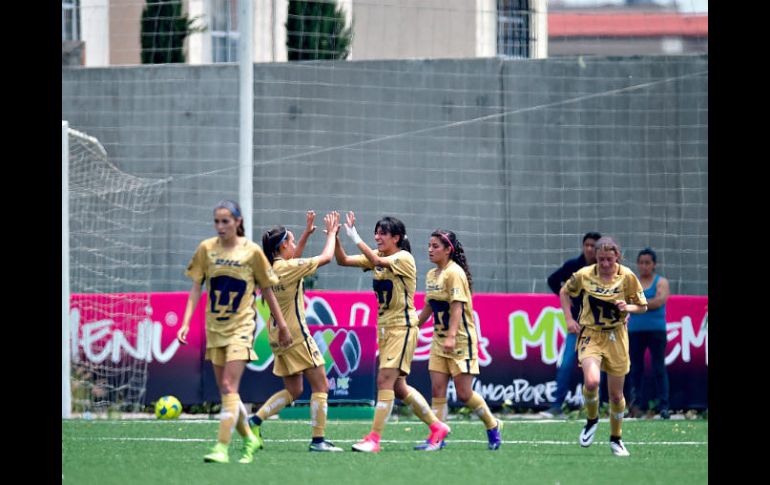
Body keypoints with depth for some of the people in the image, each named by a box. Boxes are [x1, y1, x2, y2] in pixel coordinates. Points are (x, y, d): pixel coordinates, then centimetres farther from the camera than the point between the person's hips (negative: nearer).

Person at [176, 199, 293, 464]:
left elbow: (267, 291, 4)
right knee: (225, 390, 8)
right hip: (215, 327, 4)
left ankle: (222, 447, -20)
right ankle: (249, 438, 26)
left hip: (241, 326, -4)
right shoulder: (206, 249, 1)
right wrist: (186, 322, -5)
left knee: (229, 387, -16)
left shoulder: (252, 251, -5)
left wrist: (282, 326, 9)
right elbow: (196, 288, 4)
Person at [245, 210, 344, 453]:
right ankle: (318, 440, -2)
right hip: (295, 333, -8)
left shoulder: (271, 268, 6)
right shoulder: (289, 268, -16)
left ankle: (255, 421, 4)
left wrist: (307, 233, 28)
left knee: (293, 390, 16)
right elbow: (325, 257, -7)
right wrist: (331, 233, 8)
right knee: (320, 386, 0)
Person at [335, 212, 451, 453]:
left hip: (402, 327, -8)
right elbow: (343, 260, 3)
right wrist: (335, 237, -12)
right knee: (398, 387, 10)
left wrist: (355, 238, -30)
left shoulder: (404, 258, -12)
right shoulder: (377, 258, 10)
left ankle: (374, 438, -18)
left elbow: (378, 261, -30)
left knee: (385, 380, -16)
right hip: (385, 328, 8)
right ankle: (437, 427, 23)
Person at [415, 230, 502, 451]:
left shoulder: (454, 273, -14)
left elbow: (457, 306, -21)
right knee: (437, 389, -3)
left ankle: (492, 426, 18)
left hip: (461, 340, -7)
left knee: (464, 393, -4)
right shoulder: (431, 275, 9)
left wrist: (451, 336, -29)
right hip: (439, 340, 7)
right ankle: (437, 438, -1)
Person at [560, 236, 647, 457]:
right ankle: (592, 420, 3)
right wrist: (569, 318, 1)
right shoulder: (584, 275, -7)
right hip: (590, 335, -1)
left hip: (616, 337, 1)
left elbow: (642, 306, 4)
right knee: (591, 382, -26)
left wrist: (627, 307, -17)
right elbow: (564, 292, 12)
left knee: (616, 394, 7)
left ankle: (616, 438, 28)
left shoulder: (627, 277, -7)